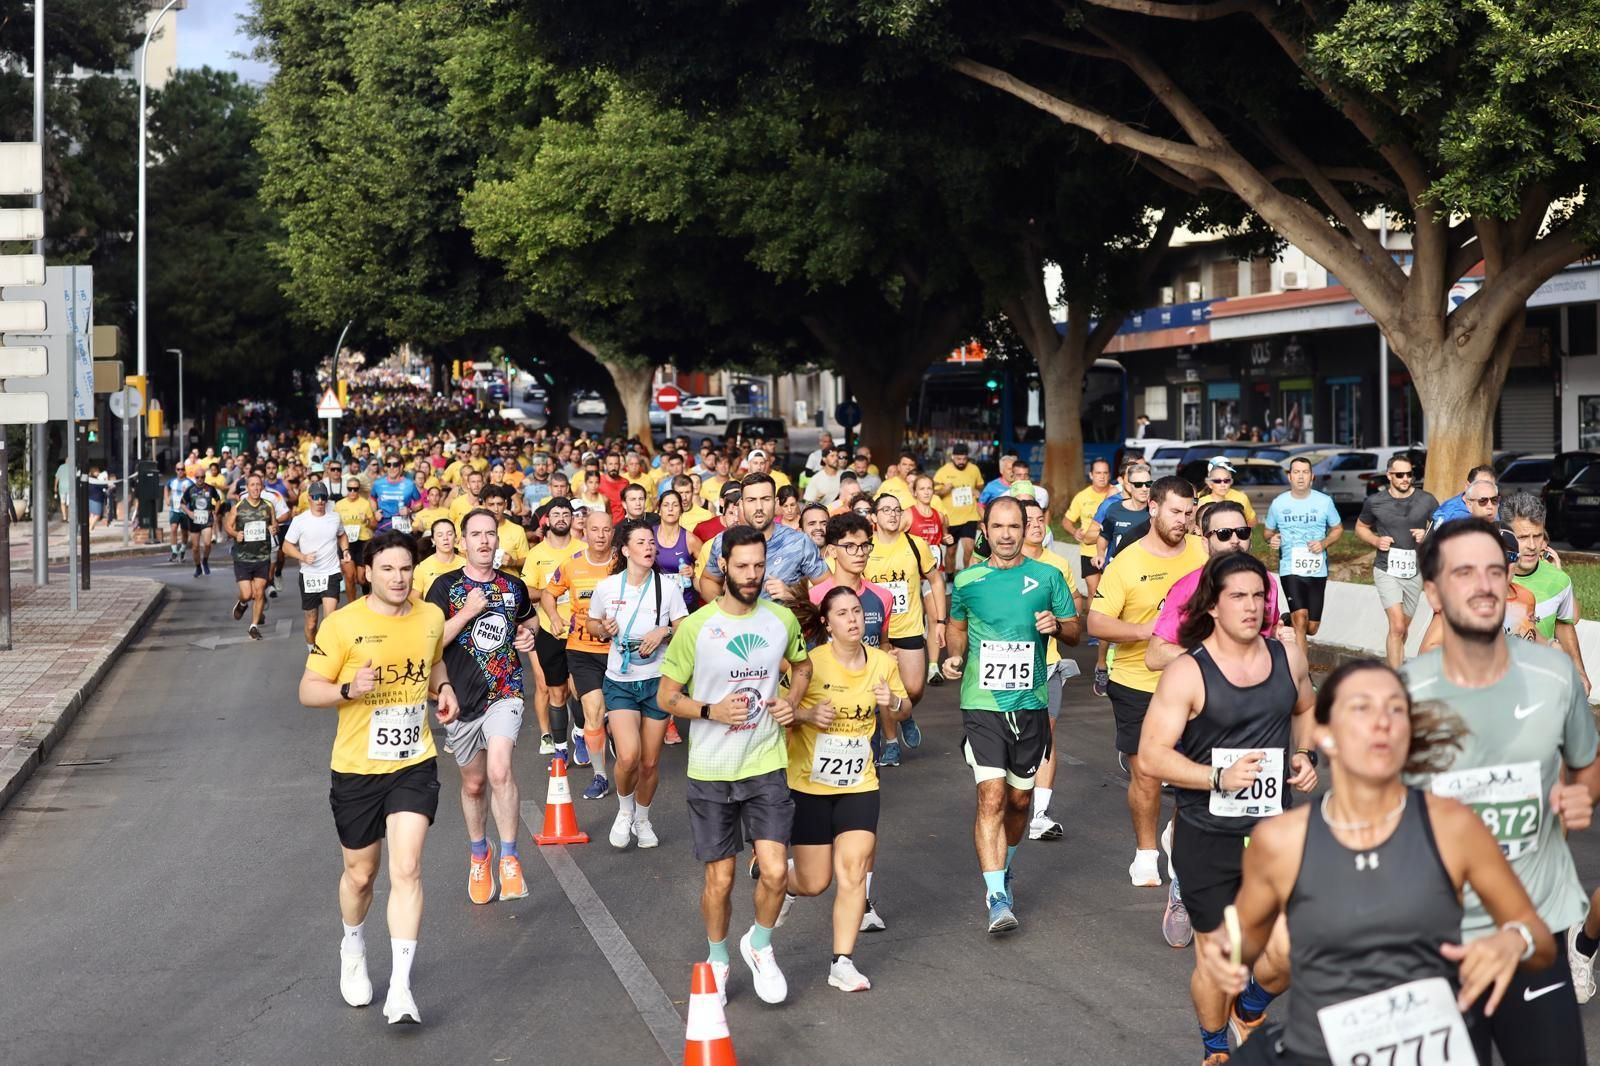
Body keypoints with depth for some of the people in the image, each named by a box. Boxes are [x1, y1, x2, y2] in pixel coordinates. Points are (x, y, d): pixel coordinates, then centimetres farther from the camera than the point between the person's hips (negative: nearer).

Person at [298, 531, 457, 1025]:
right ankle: (353, 951, 45)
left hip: (414, 765, 1)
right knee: (361, 873, 14)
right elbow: (308, 690, -8)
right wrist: (349, 689, -27)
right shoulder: (342, 625, -12)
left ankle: (400, 987, -10)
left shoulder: (430, 618, 1)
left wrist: (443, 687, 1)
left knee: (407, 869, -13)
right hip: (356, 768, -1)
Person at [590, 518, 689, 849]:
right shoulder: (607, 587, -4)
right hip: (619, 681, -1)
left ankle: (642, 819, 32)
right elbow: (592, 625, 11)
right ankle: (624, 811, 12)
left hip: (657, 680, 1)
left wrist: (664, 632, -19)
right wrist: (604, 629, -10)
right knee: (628, 756, -19)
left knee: (650, 761, 6)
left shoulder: (668, 586, -5)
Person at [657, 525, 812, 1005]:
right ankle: (717, 959, 32)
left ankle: (759, 945, 20)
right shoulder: (695, 627, -10)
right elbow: (666, 696, -2)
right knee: (719, 879, 7)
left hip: (766, 766, 2)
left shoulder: (782, 619, -1)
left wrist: (792, 700, -1)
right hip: (711, 771, -1)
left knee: (774, 871, -9)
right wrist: (710, 711, -19)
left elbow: (802, 665, 19)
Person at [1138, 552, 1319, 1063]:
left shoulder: (1288, 658, 1)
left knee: (1288, 953, -2)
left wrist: (1306, 755, 5)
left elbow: (1305, 710, 24)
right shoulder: (1188, 672, -14)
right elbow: (1151, 756, -16)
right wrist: (1219, 777, -26)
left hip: (1274, 829, 4)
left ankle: (1249, 1012, 33)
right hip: (1208, 840, -4)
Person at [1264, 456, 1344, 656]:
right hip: (1290, 569, -2)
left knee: (1311, 628, 6)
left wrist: (1324, 543, -9)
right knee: (1300, 619, -18)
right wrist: (1272, 539, -9)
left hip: (1317, 571, 2)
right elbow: (1268, 532, 15)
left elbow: (1338, 529, 11)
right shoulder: (1279, 503, 1)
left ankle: (1289, 623, 41)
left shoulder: (1324, 501, 0)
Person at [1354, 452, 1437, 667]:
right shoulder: (1375, 502, -2)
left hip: (1415, 571, 3)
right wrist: (1376, 540, -6)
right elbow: (1361, 527, 13)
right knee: (1397, 626, -16)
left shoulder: (1427, 501, -1)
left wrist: (1428, 535, -11)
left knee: (1403, 628, 15)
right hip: (1387, 571, -3)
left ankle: (1393, 666, 35)